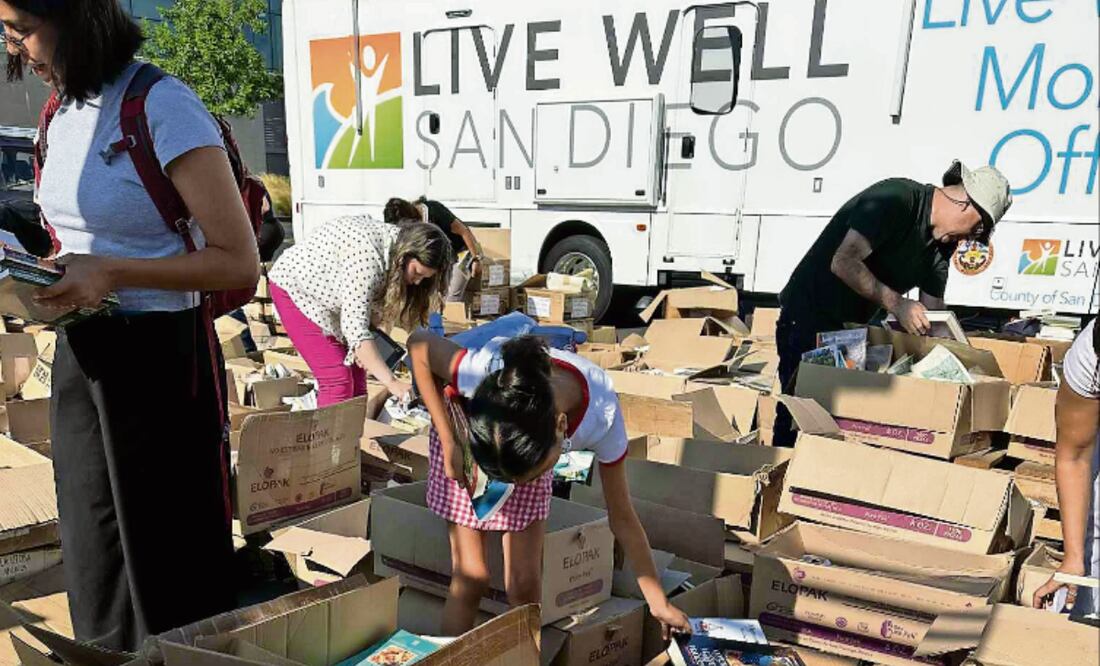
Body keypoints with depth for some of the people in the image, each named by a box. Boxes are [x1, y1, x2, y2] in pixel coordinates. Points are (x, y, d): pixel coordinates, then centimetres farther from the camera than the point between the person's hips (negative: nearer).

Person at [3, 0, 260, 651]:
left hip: (161, 355, -8)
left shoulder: (165, 109, -15)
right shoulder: (65, 114, 10)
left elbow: (239, 264, -18)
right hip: (81, 352, 8)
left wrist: (110, 273, -21)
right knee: (94, 553, 17)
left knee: (171, 560, 6)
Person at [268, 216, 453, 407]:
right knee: (338, 380, -15)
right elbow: (354, 326, -40)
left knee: (356, 373, 1)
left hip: (330, 293, 8)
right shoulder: (367, 256, -36)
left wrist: (362, 347, -21)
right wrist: (391, 383, -43)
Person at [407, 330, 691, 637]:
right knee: (472, 577, -5)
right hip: (464, 438, -1)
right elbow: (418, 343, -23)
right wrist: (448, 444, -27)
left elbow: (622, 517, -20)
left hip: (531, 446, 2)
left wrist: (658, 601, -10)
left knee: (525, 584, -2)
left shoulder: (602, 414, -35)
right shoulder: (486, 369, -44)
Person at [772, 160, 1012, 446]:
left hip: (851, 326, 9)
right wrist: (896, 304, -26)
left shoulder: (941, 243, 9)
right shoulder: (896, 198, -18)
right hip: (809, 315, -9)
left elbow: (934, 313, 11)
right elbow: (843, 263, -28)